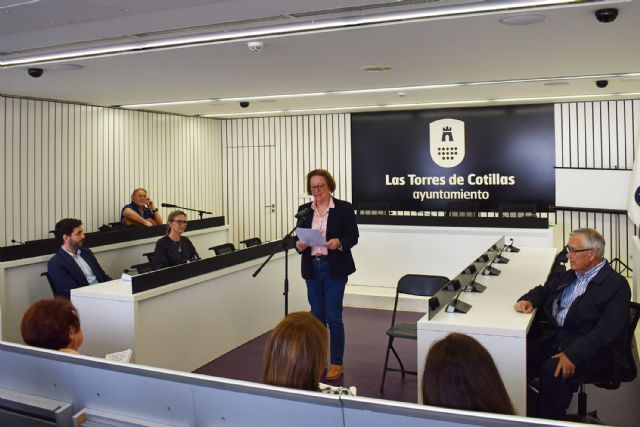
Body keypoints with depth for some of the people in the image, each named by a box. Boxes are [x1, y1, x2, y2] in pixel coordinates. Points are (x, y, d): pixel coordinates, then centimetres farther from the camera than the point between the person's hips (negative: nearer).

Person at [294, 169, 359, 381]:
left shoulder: (344, 208, -4)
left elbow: (353, 236, -4)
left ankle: (337, 363, 9)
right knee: (317, 316, 11)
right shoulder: (304, 210, 8)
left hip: (334, 268, -4)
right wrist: (298, 245, -13)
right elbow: (299, 236, 9)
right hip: (312, 269, 4)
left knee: (333, 316, -4)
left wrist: (339, 243, -23)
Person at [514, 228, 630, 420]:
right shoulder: (571, 275, 14)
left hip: (590, 350, -7)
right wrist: (528, 300, -1)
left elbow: (607, 330, -18)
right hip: (554, 338, 7)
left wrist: (573, 354, -28)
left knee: (552, 370, -32)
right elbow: (544, 290, 24)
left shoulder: (616, 285, -9)